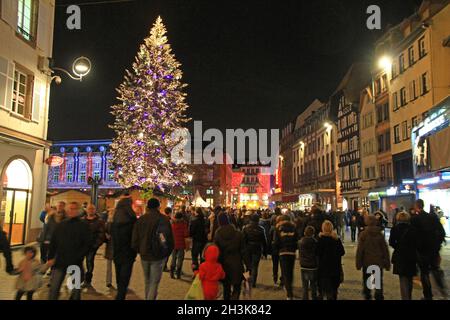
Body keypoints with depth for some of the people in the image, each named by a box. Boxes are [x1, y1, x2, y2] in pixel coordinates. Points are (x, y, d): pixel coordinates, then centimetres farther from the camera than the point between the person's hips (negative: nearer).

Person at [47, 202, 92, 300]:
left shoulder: (83, 226, -2)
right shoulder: (61, 224, 10)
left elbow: (88, 244, -8)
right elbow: (53, 242, 12)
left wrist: (77, 258, -16)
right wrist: (51, 257, 4)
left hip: (76, 264, -3)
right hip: (59, 262, 3)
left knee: (76, 290, 9)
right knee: (53, 289, 3)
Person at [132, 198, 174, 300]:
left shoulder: (141, 219, 1)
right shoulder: (164, 219, -10)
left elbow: (135, 239, 2)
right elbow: (169, 239, -11)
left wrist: (140, 251, 15)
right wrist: (167, 252, 4)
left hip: (144, 255, 4)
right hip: (158, 256, -4)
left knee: (148, 281, 21)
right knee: (154, 282, 2)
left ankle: (147, 297, 30)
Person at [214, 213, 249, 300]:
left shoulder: (217, 236, -8)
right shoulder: (238, 234, -8)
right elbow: (243, 252, -7)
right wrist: (248, 266, -2)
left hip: (224, 265, 1)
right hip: (237, 265, -1)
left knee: (226, 288, 19)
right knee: (236, 288, 9)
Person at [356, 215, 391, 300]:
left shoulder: (363, 234, -10)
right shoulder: (380, 234, -3)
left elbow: (359, 250, -10)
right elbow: (385, 250, 1)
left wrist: (358, 263, -2)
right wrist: (387, 263, 9)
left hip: (367, 262, -1)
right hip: (378, 262, 1)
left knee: (366, 281, 15)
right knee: (379, 281, 10)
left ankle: (367, 296, 22)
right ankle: (379, 297, 9)